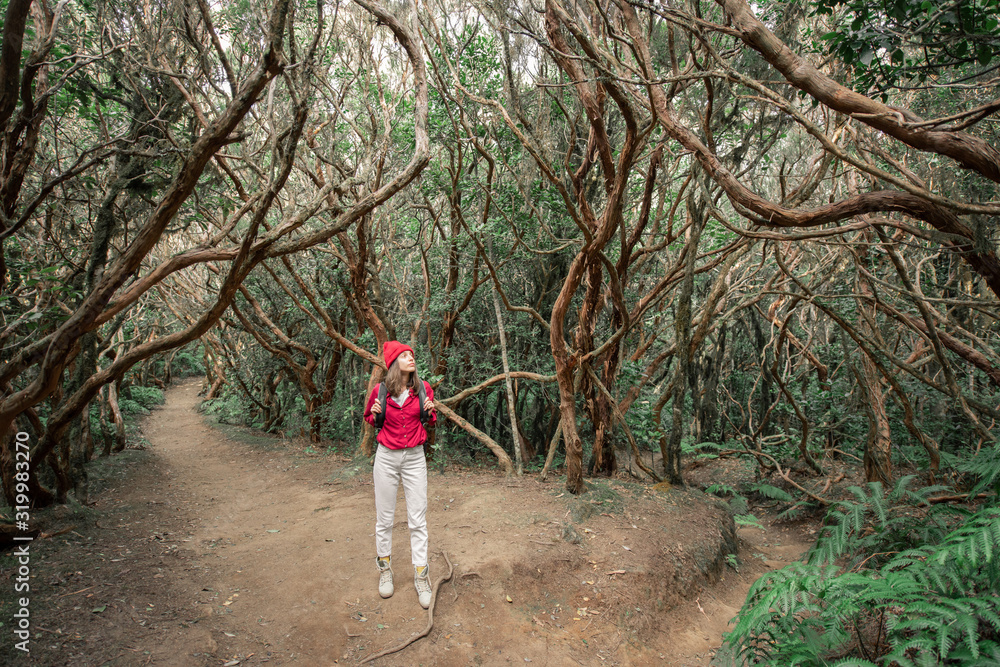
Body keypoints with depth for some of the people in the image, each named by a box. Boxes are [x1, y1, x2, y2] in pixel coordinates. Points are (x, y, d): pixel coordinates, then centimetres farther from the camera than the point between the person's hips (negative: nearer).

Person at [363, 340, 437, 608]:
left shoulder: (423, 389, -2)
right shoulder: (380, 391, -5)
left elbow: (430, 421, 13)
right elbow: (369, 418, 13)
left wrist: (430, 411, -10)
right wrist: (375, 415, -9)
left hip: (414, 458, 1)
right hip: (387, 457, 0)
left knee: (418, 520, 3)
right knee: (384, 518, 10)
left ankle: (421, 576, 14)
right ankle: (385, 568, 30)